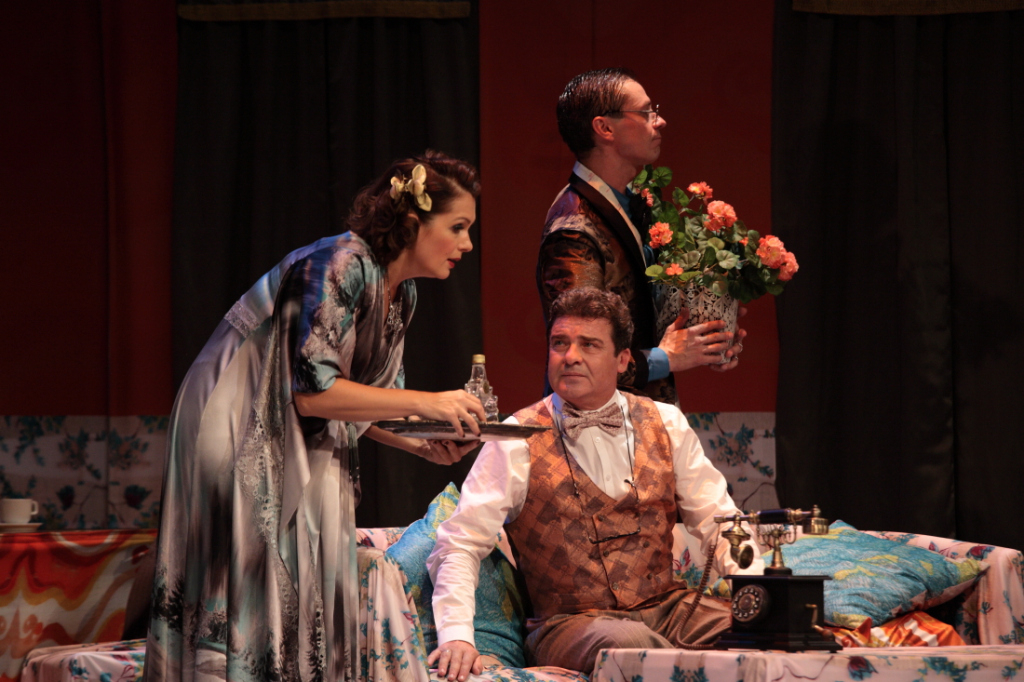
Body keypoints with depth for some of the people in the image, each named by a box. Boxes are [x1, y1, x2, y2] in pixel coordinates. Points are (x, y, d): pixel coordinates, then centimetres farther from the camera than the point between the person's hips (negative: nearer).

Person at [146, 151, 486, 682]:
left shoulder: (400, 294, 5)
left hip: (294, 451, 9)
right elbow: (312, 391, -28)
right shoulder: (339, 265, -23)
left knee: (309, 597, 4)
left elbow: (370, 397, 12)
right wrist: (425, 404, -25)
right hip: (238, 435, -9)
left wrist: (424, 444, -7)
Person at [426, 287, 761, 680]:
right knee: (626, 641, -36)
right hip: (567, 627, -3)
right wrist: (456, 636, -22)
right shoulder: (518, 443, 0)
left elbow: (720, 522, 11)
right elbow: (459, 546, -5)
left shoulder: (665, 424, 11)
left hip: (666, 609, 3)